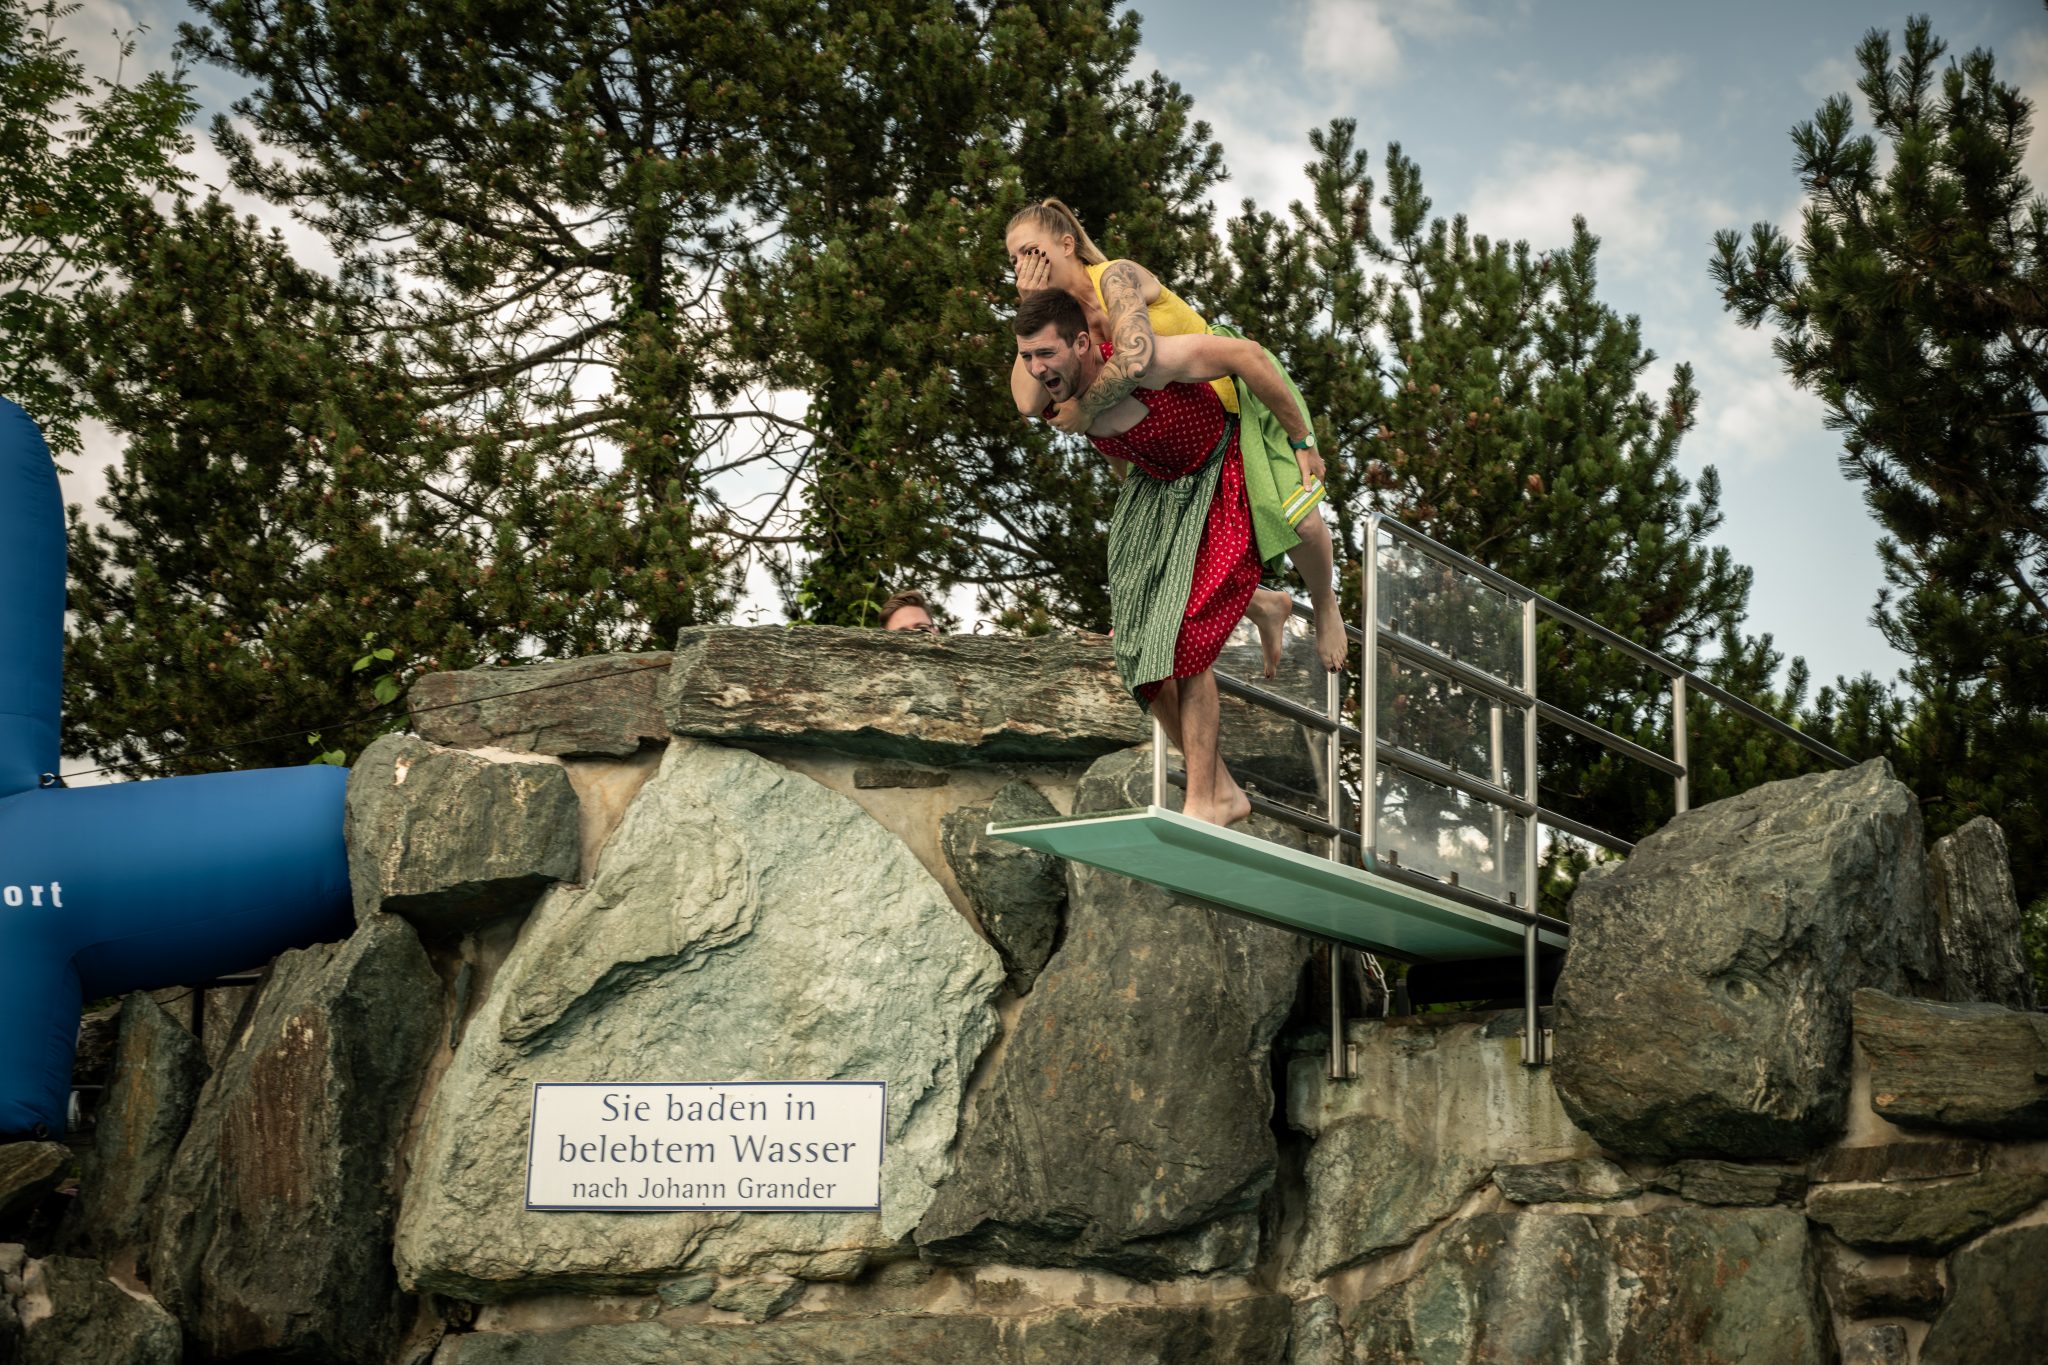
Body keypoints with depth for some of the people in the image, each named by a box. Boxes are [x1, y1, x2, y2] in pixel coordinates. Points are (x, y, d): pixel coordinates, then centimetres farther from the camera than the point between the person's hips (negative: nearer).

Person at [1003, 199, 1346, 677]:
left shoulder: (1117, 277, -24)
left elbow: (1134, 357, -44)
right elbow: (1029, 402, -21)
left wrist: (1085, 409, -29)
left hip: (1241, 391, -7)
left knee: (1298, 520, -18)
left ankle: (1325, 605, 16)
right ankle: (1265, 607, 23)